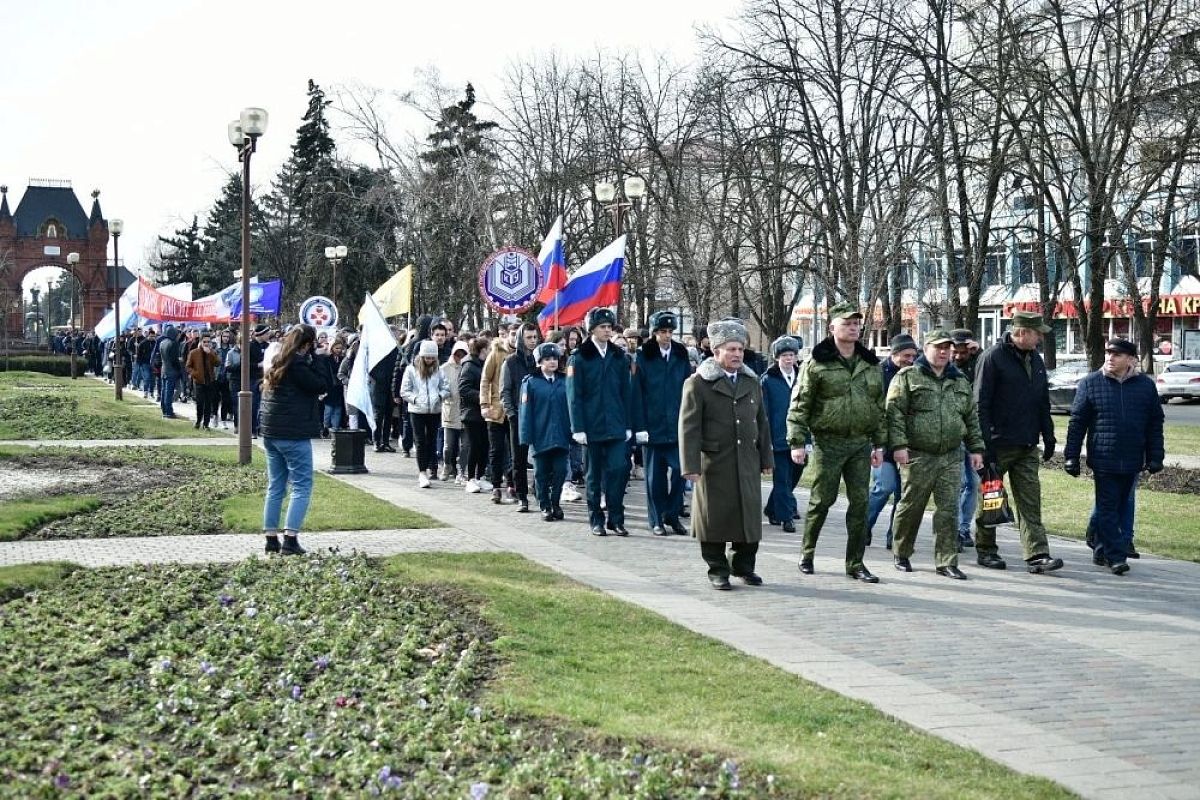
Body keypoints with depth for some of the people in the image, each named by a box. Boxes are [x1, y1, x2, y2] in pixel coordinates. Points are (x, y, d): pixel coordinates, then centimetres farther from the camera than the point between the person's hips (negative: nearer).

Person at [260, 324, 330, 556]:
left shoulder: (277, 363, 12)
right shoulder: (298, 364, -14)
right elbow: (322, 386, -13)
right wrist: (312, 361, -7)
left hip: (271, 432, 9)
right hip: (294, 434, -8)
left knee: (275, 487, 12)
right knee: (302, 487, -4)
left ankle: (271, 539, 12)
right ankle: (290, 539, -12)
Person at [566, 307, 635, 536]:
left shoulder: (619, 357, 8)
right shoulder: (579, 358, -3)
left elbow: (627, 393, 10)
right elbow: (574, 396, -5)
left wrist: (628, 425, 6)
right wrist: (578, 428, -10)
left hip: (616, 427, 2)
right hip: (592, 427, -2)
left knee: (618, 470, -5)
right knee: (595, 474, 7)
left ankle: (616, 518, 4)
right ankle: (596, 520, 16)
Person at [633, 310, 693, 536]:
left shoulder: (681, 355, 7)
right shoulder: (643, 356, -1)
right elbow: (637, 393, -4)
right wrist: (640, 426, -9)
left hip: (676, 426, 2)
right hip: (652, 425, -2)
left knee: (679, 470, -4)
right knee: (655, 474, 5)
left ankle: (672, 515, 12)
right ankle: (656, 520, 14)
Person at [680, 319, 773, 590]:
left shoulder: (752, 381, 13)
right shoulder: (698, 384, -5)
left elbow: (762, 423, 18)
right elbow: (688, 427, -8)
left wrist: (766, 458, 15)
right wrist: (691, 465, -15)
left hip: (748, 463, 5)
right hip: (715, 463, -5)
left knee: (750, 514, 7)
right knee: (715, 517, 1)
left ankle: (744, 566, 22)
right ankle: (717, 570, 13)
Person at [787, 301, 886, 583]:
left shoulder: (871, 365, 10)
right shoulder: (817, 364, -5)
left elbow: (879, 407, 15)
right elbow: (799, 406, -6)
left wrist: (879, 444, 12)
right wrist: (797, 442, -11)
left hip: (861, 443, 4)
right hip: (828, 442, -4)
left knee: (860, 503, 3)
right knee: (821, 500, 2)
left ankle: (855, 563, 11)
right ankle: (807, 553, 21)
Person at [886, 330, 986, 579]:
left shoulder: (960, 381, 16)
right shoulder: (907, 377, 0)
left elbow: (972, 418, 20)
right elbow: (895, 412, -7)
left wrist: (976, 448, 14)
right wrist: (898, 445, -15)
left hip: (951, 458, 4)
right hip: (918, 456, -4)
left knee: (949, 509, -1)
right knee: (911, 507, 4)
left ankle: (947, 562, 3)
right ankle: (901, 555, 21)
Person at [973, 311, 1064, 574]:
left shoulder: (1036, 360, 13)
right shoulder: (993, 357, -10)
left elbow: (1043, 403, 21)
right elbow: (981, 404, -13)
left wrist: (1048, 436, 15)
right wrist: (985, 444, -17)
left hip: (1027, 446, 6)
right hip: (999, 444, -6)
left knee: (1030, 502, 0)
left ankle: (1037, 555, -4)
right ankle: (985, 550, 18)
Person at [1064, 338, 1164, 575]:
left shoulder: (1146, 386, 5)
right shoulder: (1090, 384, -1)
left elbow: (1155, 424, 10)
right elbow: (1077, 422, 1)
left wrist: (1155, 457, 6)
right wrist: (1071, 456, -3)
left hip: (1132, 462, 3)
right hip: (1103, 460, -3)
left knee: (1122, 509, 11)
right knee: (1108, 509, -4)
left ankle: (1102, 550, 23)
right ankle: (1116, 556, -3)